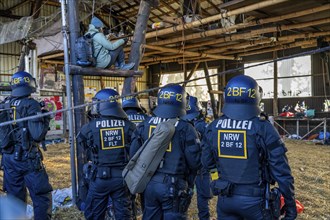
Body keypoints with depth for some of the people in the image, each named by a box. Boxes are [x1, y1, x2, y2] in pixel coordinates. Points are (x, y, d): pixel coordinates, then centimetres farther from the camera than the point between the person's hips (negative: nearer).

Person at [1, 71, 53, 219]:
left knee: (14, 196, 17)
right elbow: (37, 135, -21)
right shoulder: (31, 105, -14)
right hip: (28, 158, -6)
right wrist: (46, 119, -5)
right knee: (41, 196, 4)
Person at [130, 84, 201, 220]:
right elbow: (195, 162, -11)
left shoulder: (144, 125, 0)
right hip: (173, 185, -4)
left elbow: (133, 154, 5)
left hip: (149, 183, 4)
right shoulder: (185, 128, -13)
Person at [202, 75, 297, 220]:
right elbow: (281, 173, -14)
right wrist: (290, 205, -2)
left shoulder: (213, 128, -6)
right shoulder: (263, 129, -18)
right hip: (254, 201, -3)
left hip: (225, 199, 3)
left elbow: (207, 162, 8)